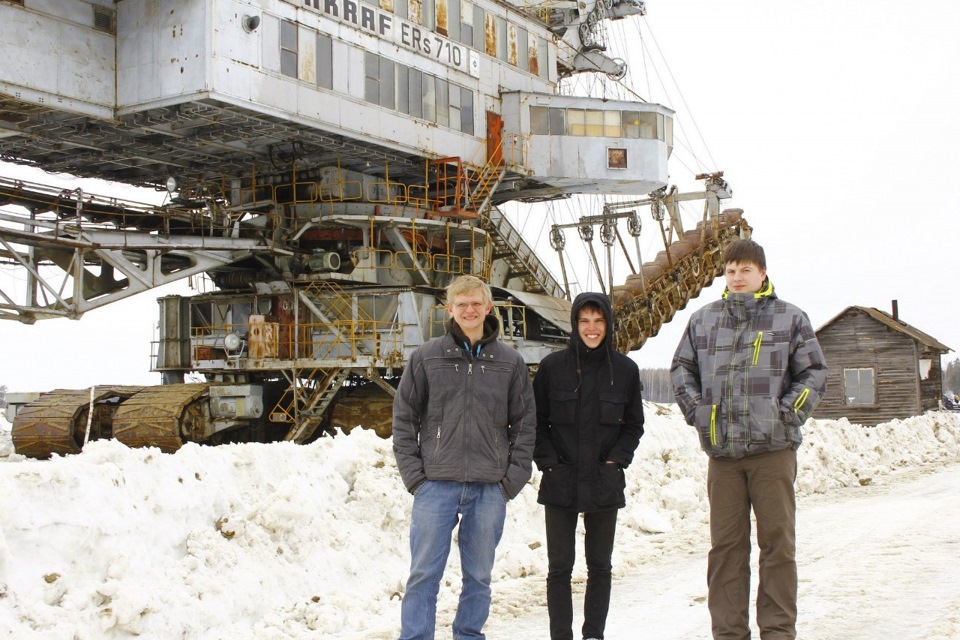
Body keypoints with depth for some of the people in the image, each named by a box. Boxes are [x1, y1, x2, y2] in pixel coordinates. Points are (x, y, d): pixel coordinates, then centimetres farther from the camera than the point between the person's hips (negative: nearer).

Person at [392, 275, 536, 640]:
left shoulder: (510, 363, 6)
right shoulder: (426, 357, 3)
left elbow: (525, 424, 7)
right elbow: (404, 418, 4)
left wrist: (513, 479, -2)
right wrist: (414, 474, -4)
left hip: (489, 488, 1)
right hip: (436, 485, -1)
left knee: (479, 576, 11)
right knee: (424, 575, 0)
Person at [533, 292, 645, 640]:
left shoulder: (625, 369, 1)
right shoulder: (552, 366, -2)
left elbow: (634, 424, 9)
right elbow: (536, 421, 4)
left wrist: (617, 459, -3)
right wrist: (547, 461, -6)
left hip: (605, 484, 1)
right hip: (560, 482, -1)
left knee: (600, 565, 9)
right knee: (560, 566, 3)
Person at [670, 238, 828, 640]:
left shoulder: (790, 318, 4)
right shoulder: (703, 320, 11)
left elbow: (814, 373, 5)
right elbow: (681, 368, 18)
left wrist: (787, 414, -6)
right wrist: (697, 411, 4)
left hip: (773, 449, -2)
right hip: (721, 452, 2)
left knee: (778, 542, 3)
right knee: (725, 546, 6)